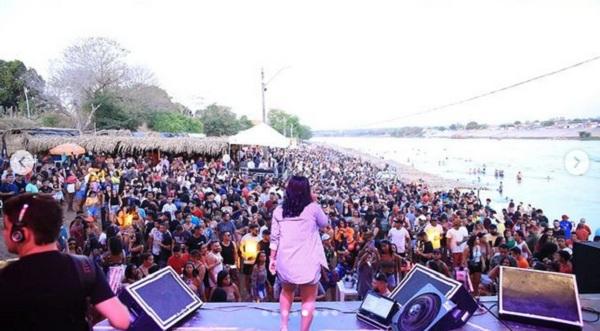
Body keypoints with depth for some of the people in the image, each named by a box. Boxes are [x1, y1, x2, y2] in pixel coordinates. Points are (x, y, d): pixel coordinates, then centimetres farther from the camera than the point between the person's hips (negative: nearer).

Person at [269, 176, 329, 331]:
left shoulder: (279, 211, 1)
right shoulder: (313, 208, -7)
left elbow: (274, 238, 3)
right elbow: (324, 223, 11)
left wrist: (272, 258, 12)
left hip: (285, 260, 3)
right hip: (308, 260, -3)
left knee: (287, 291, 28)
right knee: (309, 299, 12)